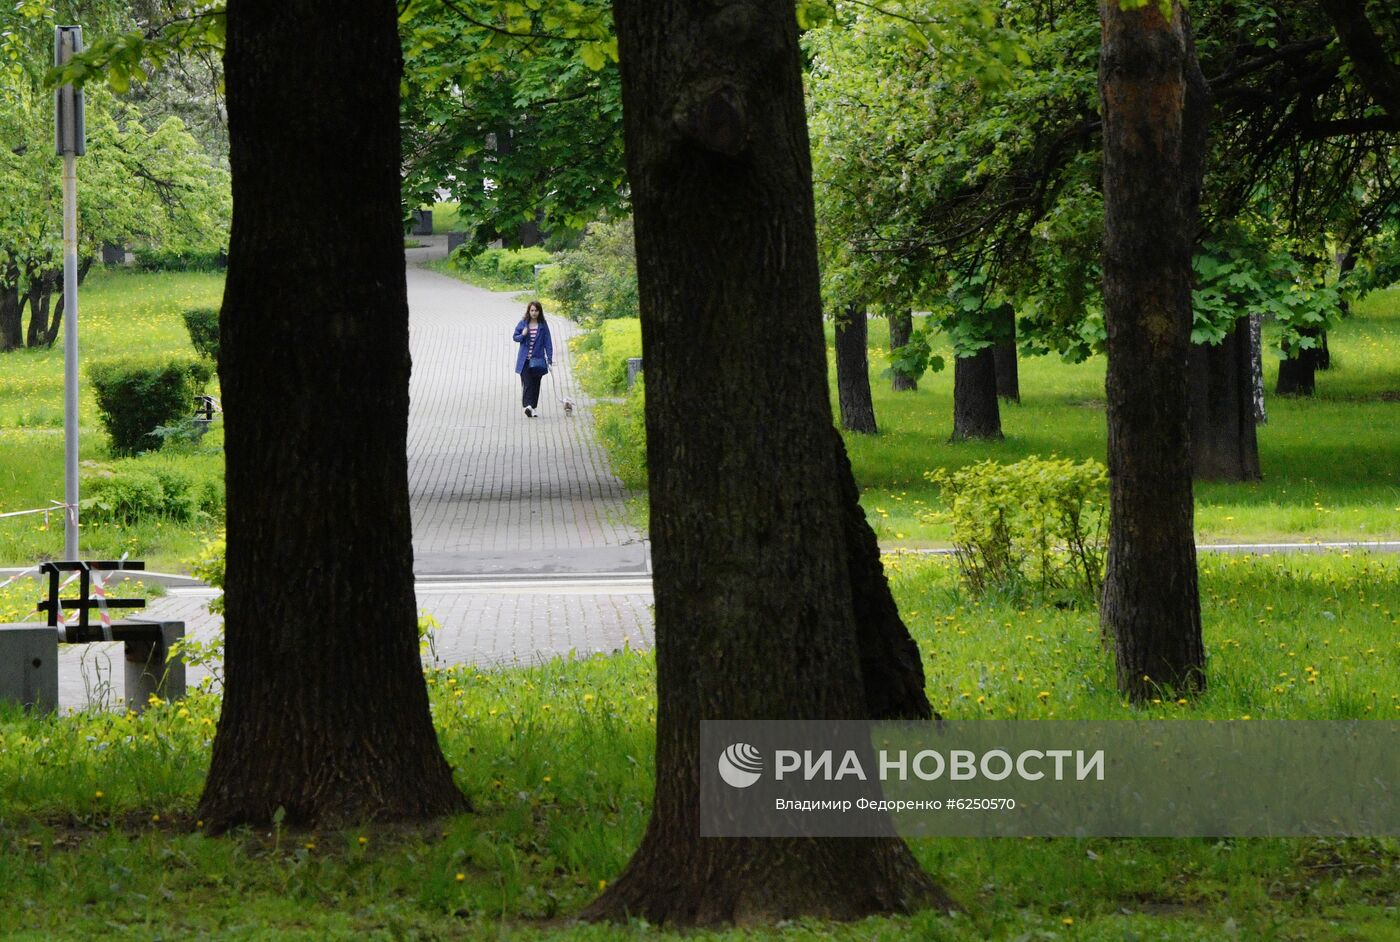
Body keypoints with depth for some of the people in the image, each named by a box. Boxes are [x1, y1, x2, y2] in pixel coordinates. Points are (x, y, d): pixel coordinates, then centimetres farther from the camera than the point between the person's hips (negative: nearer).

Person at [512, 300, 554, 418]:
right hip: (524, 360, 0)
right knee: (527, 383, -12)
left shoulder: (543, 326, 1)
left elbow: (547, 342, 1)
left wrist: (550, 358, -5)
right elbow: (515, 337, 10)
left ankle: (534, 407, 14)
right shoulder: (523, 323, 2)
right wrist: (522, 335, -13)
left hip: (538, 359, 1)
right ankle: (528, 406, -23)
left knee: (535, 384, 5)